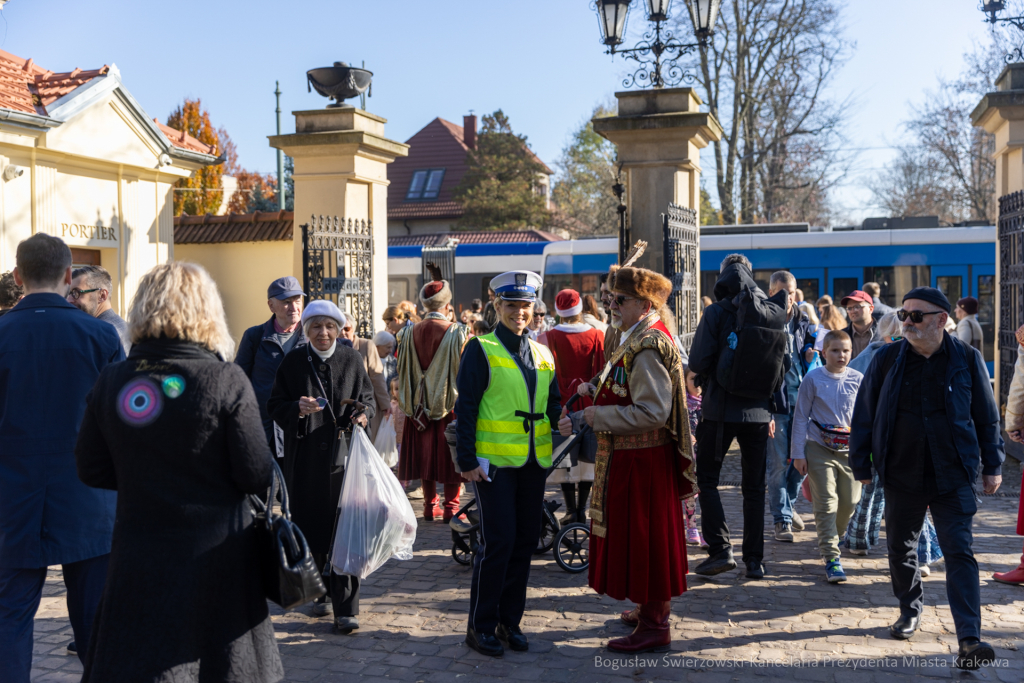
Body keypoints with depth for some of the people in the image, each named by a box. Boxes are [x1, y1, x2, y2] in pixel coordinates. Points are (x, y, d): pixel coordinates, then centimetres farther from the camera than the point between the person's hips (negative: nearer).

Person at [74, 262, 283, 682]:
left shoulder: (110, 382, -3)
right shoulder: (227, 381, -14)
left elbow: (91, 470, 4)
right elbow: (257, 476, -12)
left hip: (138, 554, 3)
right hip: (215, 551, -2)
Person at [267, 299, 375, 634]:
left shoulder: (352, 359, 4)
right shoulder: (293, 361, 3)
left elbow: (368, 398, 12)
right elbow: (275, 405, 4)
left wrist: (363, 413, -9)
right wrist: (298, 408, -16)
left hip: (343, 454, -1)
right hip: (305, 458, 1)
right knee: (311, 528, 6)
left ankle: (345, 609, 1)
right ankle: (318, 592, 28)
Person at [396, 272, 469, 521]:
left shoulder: (411, 333, -1)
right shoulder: (457, 332, -11)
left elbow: (404, 370, 7)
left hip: (421, 405, 3)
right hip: (450, 406, -3)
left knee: (425, 453, 12)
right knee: (449, 454, 5)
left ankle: (430, 505, 19)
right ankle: (451, 506, 7)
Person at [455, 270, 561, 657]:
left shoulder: (543, 354, 13)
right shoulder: (481, 349, -4)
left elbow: (553, 404, 18)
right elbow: (465, 408, -7)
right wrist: (467, 460, -12)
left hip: (533, 463, 6)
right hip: (494, 462, -6)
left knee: (525, 541, 10)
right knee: (497, 541, -6)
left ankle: (509, 621, 23)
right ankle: (480, 626, 8)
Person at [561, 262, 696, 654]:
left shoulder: (647, 347, -21)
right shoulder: (638, 340, 12)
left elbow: (652, 412, -26)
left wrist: (598, 416, -20)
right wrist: (597, 390, 7)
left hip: (642, 460, -10)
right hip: (630, 457, 10)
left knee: (644, 536, -1)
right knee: (637, 535, 19)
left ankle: (654, 626, 10)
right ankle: (650, 609, 33)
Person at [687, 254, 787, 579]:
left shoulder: (716, 312, -8)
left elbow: (697, 362, -14)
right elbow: (781, 364, 9)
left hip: (721, 409, -4)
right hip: (758, 411, 4)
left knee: (706, 479, 8)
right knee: (754, 487, 10)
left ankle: (721, 549, -1)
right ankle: (754, 560, 13)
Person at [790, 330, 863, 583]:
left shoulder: (858, 380, 2)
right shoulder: (813, 379, -3)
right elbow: (801, 417, 1)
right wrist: (798, 453, -2)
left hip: (850, 450, 3)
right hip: (819, 448, -3)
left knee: (849, 501, 8)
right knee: (826, 503, -6)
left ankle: (831, 540, 35)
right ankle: (831, 558, -4)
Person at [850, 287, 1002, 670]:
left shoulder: (966, 359, -2)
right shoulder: (887, 360, -1)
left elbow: (987, 416, 6)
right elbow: (864, 415, 4)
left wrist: (993, 465, 5)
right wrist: (861, 465, 4)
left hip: (953, 478, -2)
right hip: (901, 476, 2)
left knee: (959, 553, -7)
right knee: (900, 549, 13)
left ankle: (969, 640, -8)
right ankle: (910, 610, 37)